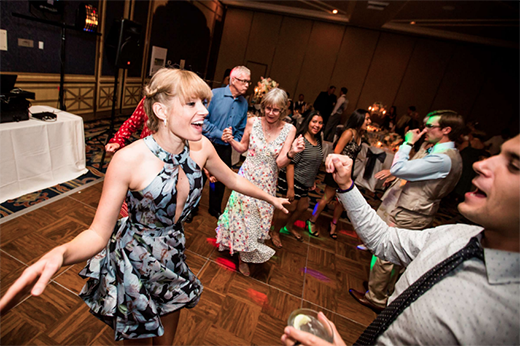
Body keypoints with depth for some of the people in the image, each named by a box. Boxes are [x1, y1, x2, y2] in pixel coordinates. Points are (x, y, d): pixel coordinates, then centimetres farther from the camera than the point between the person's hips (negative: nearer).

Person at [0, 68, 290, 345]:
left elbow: (232, 179, 2)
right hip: (134, 267, -4)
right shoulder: (129, 160, -29)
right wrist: (60, 254, -43)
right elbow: (99, 233, -21)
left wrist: (270, 198, 11)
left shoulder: (201, 147, -15)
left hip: (174, 261, 4)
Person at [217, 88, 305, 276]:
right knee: (240, 213, 12)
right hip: (246, 177, 0)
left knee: (258, 219, 13)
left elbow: (280, 163, -16)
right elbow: (243, 147, 6)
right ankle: (234, 245, 45)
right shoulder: (253, 122, -9)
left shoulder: (289, 130, -12)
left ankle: (245, 257, 38)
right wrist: (231, 140, -13)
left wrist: (291, 153, -36)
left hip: (267, 183, 0)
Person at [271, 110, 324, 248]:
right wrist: (290, 188, -25)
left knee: (303, 206, 19)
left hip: (304, 183, 8)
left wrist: (313, 180, 20)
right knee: (290, 208, 2)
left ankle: (289, 226, 45)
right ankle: (274, 232, 26)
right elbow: (290, 164, -24)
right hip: (293, 180, -8)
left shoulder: (318, 141, 6)